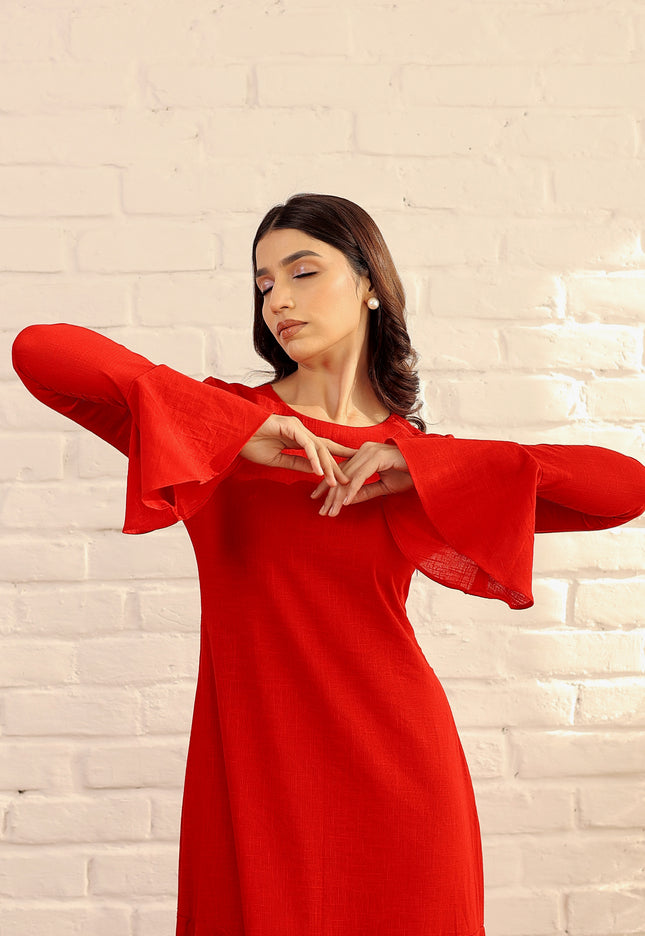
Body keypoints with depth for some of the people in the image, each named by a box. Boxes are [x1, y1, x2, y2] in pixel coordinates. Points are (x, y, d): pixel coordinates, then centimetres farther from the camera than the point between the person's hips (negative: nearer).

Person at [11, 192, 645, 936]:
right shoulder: (222, 424, 1)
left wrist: (419, 466, -14)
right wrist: (236, 429, -17)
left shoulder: (423, 463, 5)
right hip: (255, 782, -1)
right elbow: (38, 350, -13)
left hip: (396, 776, 2)